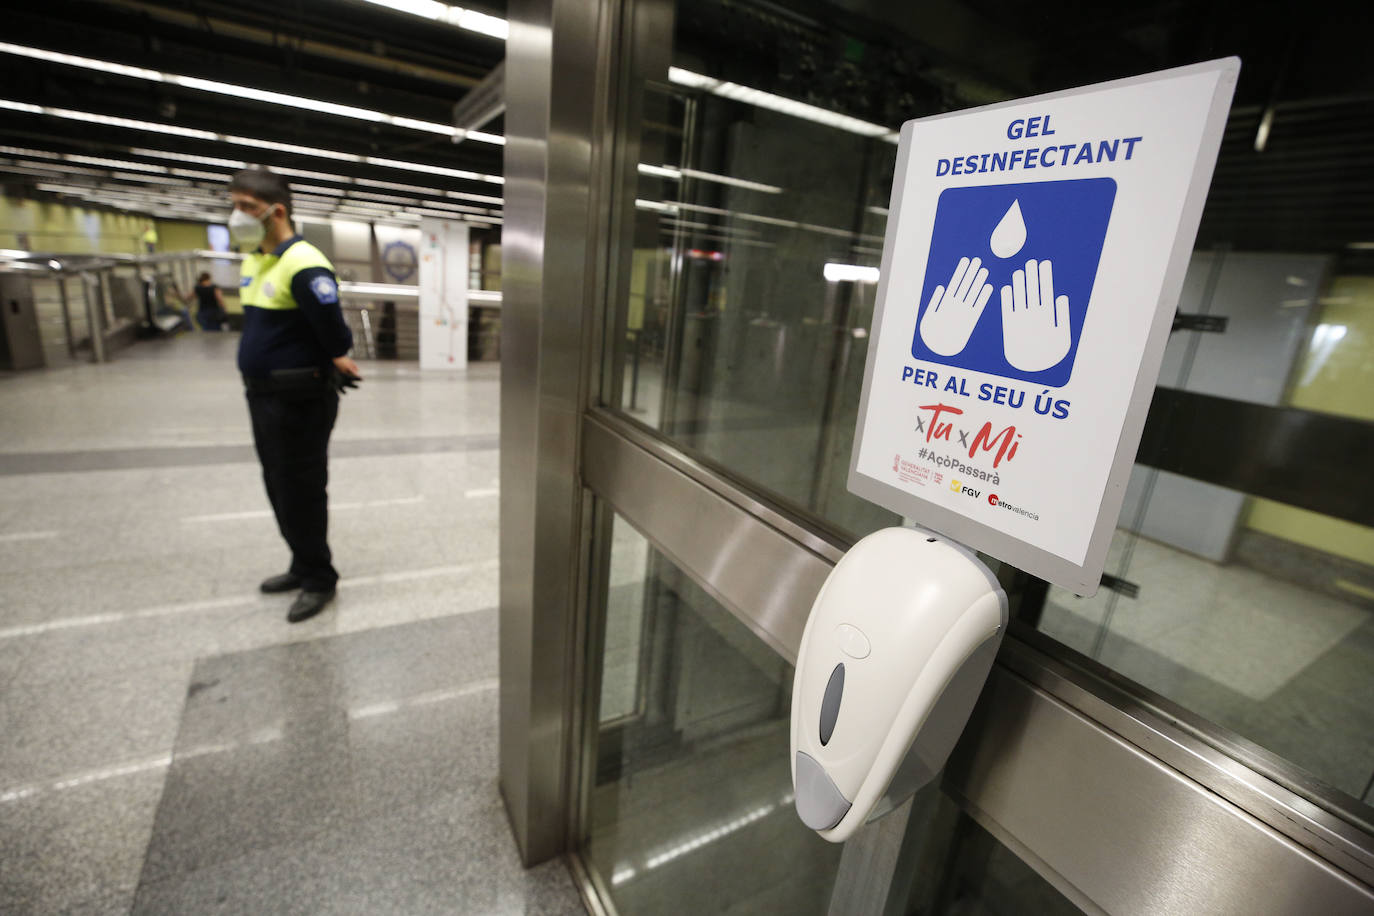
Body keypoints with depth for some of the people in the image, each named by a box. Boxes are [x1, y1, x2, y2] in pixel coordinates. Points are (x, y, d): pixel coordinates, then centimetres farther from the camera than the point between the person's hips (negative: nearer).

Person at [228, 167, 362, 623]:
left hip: (299, 401, -10)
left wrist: (335, 362, -8)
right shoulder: (253, 261, 10)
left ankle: (318, 579, 18)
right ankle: (303, 566, 35)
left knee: (301, 491, 1)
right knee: (279, 488, 18)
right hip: (261, 394, 10)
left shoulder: (303, 265, -21)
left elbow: (333, 329, -25)